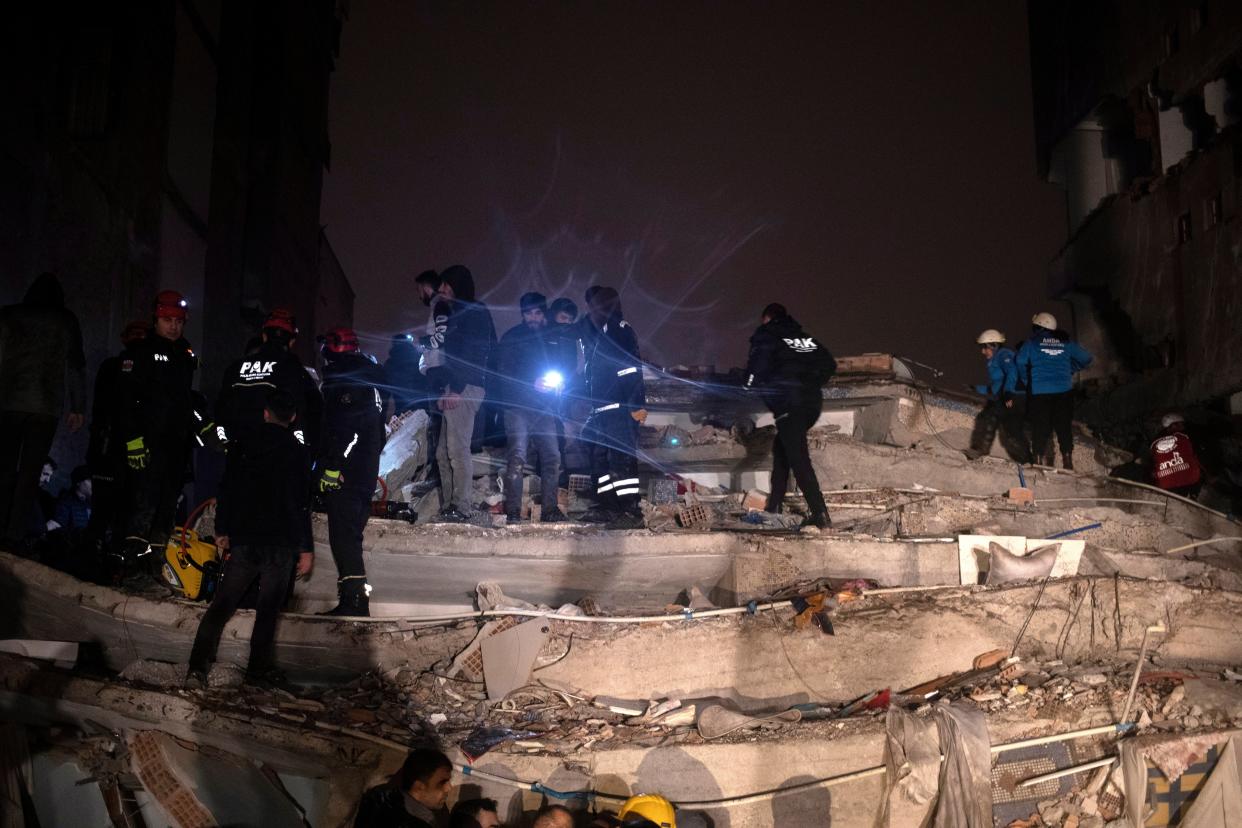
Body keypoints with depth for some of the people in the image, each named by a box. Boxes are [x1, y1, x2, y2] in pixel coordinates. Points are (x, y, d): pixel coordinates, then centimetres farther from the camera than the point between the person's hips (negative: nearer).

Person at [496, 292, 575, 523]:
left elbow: (569, 366, 19)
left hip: (545, 408, 4)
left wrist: (559, 381, -3)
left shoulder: (556, 337, 11)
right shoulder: (511, 337, 2)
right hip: (517, 406, -4)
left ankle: (549, 509, 10)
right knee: (517, 458, -12)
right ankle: (513, 512, -10)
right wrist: (533, 384, -16)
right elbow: (504, 374, -4)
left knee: (552, 457, 1)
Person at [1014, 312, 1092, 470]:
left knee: (1040, 429, 2)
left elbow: (1020, 362, -12)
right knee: (1065, 427, 9)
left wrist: (1027, 380, 3)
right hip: (1064, 391, 3)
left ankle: (1039, 460, 2)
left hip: (1039, 393, -2)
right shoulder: (1066, 343, 11)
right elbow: (1085, 358, 14)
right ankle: (1068, 461, 11)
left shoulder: (1031, 343, 1)